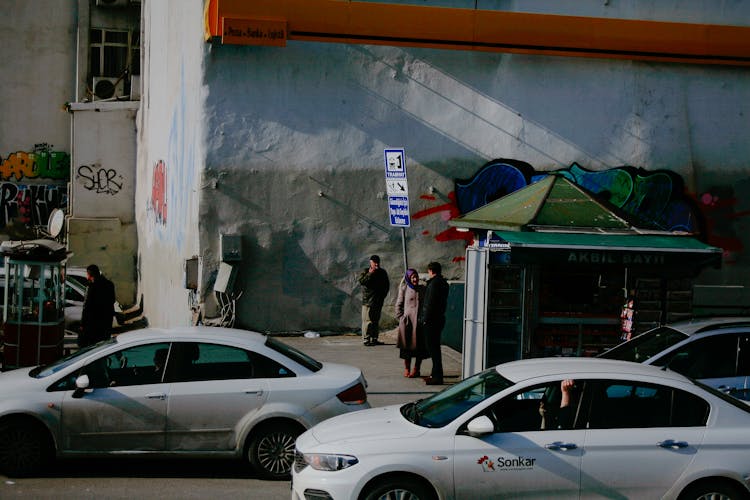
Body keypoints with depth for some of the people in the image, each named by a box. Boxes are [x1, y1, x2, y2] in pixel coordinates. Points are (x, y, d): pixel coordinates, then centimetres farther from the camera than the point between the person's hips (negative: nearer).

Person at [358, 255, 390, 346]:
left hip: (378, 301, 5)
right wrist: (370, 274, -20)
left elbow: (387, 285, 19)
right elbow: (361, 281, -15)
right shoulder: (366, 271, 1)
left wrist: (383, 295, 8)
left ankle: (374, 339, 13)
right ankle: (366, 339, -9)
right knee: (367, 320, -9)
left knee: (376, 321, 8)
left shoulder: (382, 272, 13)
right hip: (368, 300, -5)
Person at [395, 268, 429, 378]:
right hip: (407, 321, -2)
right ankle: (407, 369, 11)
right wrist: (401, 318, -3)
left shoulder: (422, 289, 8)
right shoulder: (404, 289, 1)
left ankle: (416, 369, 11)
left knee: (420, 345, 3)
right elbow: (399, 305, 4)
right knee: (407, 345, 2)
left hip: (420, 321, 2)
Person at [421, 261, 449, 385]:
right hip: (440, 318, 10)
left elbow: (430, 303, -19)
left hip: (431, 320, -10)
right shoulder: (443, 283, 15)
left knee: (433, 348, -8)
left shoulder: (434, 283, -15)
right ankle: (435, 374, 25)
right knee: (434, 347, 17)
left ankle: (437, 376, -9)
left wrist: (426, 319, -15)